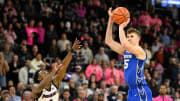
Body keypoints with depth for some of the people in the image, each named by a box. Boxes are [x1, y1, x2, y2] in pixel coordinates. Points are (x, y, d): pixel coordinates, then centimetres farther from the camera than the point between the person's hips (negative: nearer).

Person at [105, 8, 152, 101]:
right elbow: (108, 41, 13)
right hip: (132, 91, 8)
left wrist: (121, 27, -15)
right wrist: (111, 20, 5)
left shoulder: (140, 51, -9)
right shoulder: (126, 51, 14)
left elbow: (124, 44, -28)